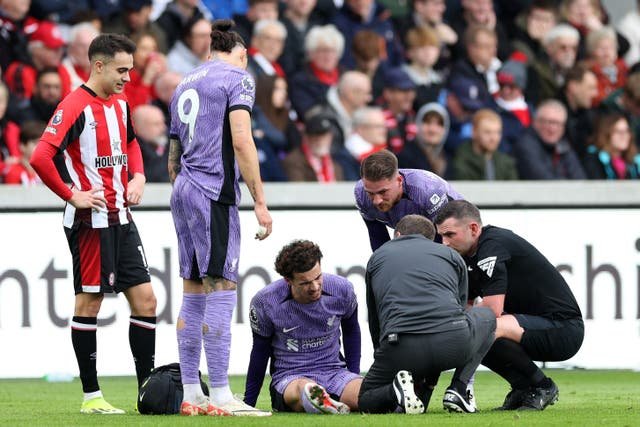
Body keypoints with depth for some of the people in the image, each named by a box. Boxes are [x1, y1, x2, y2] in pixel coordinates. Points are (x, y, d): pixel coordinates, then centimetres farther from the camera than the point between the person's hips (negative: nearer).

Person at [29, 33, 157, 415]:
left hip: (121, 219, 8)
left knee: (145, 300, 5)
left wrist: (138, 176, 14)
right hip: (91, 221, -8)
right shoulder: (76, 107, -14)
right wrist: (73, 196, -18)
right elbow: (40, 158, -23)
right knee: (90, 302, -1)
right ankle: (91, 396, 5)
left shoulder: (120, 104, 12)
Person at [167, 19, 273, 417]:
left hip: (183, 191, 8)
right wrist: (260, 201, -13)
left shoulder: (185, 84, 20)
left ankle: (190, 394, 10)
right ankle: (220, 396, -11)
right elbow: (241, 140, -14)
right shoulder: (237, 77, -2)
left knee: (193, 296, 10)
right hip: (215, 193, -8)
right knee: (221, 291, -8)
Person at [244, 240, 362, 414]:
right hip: (290, 378, -3)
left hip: (334, 373, 3)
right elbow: (260, 352, 6)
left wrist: (355, 379, 13)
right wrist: (248, 404, 11)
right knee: (305, 390, -41)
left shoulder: (342, 290, -5)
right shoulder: (265, 303, -10)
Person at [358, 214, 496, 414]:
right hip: (453, 343, 0)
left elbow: (374, 323, 32)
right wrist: (429, 381, 41)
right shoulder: (452, 255, 28)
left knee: (366, 401, 28)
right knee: (486, 316, 35)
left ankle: (397, 389, -9)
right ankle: (458, 390, 14)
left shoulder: (377, 257, 29)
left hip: (401, 349, 0)